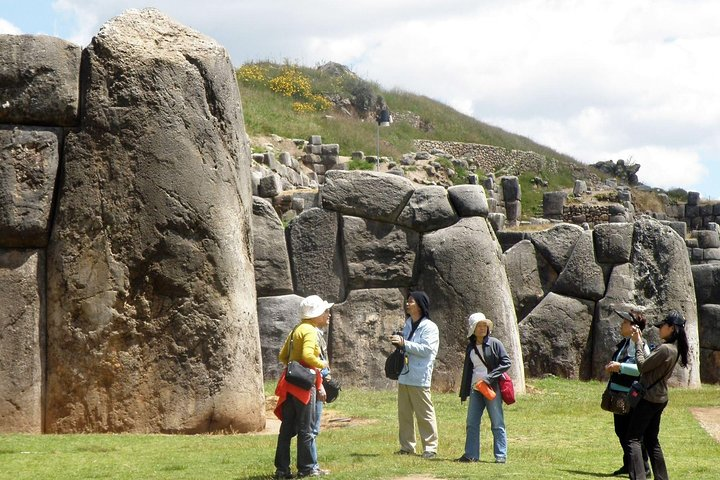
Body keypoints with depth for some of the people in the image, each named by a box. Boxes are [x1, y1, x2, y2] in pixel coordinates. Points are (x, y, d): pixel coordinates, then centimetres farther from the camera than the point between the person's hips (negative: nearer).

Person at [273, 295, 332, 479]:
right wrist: (322, 364, -9)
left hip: (290, 384, 9)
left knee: (287, 428, 9)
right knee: (306, 429, 0)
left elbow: (283, 356, 20)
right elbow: (307, 355, -27)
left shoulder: (297, 329, 16)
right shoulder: (310, 331, -12)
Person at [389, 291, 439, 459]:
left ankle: (430, 447, 3)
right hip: (404, 376, 8)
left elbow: (426, 349, -19)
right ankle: (407, 446, 18)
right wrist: (398, 342, 5)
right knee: (404, 413, 10)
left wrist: (404, 343, -22)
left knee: (425, 414, -3)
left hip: (419, 378, -8)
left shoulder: (429, 327, -8)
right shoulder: (408, 325, 17)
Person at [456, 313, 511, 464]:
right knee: (471, 423, 5)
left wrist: (489, 378, -16)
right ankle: (471, 454, 11)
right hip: (475, 389, 6)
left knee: (497, 424, -1)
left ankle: (501, 455, 3)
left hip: (492, 388, -6)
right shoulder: (470, 347, 11)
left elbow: (506, 363, -9)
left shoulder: (494, 343, -4)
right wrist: (463, 393, 16)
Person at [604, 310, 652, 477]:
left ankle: (643, 468, 4)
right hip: (618, 394, 9)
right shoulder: (623, 343, 13)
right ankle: (628, 465, 28)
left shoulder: (641, 346, -15)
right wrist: (611, 367, 8)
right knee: (621, 432, 16)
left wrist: (620, 367, -28)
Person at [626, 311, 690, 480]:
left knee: (634, 439, -8)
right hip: (660, 398, 10)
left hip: (649, 399, -10)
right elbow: (649, 361, 13)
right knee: (652, 440, 18)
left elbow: (643, 366, -16)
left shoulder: (665, 349, -21)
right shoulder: (674, 349, 9)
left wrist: (638, 343, -6)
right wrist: (641, 341, 14)